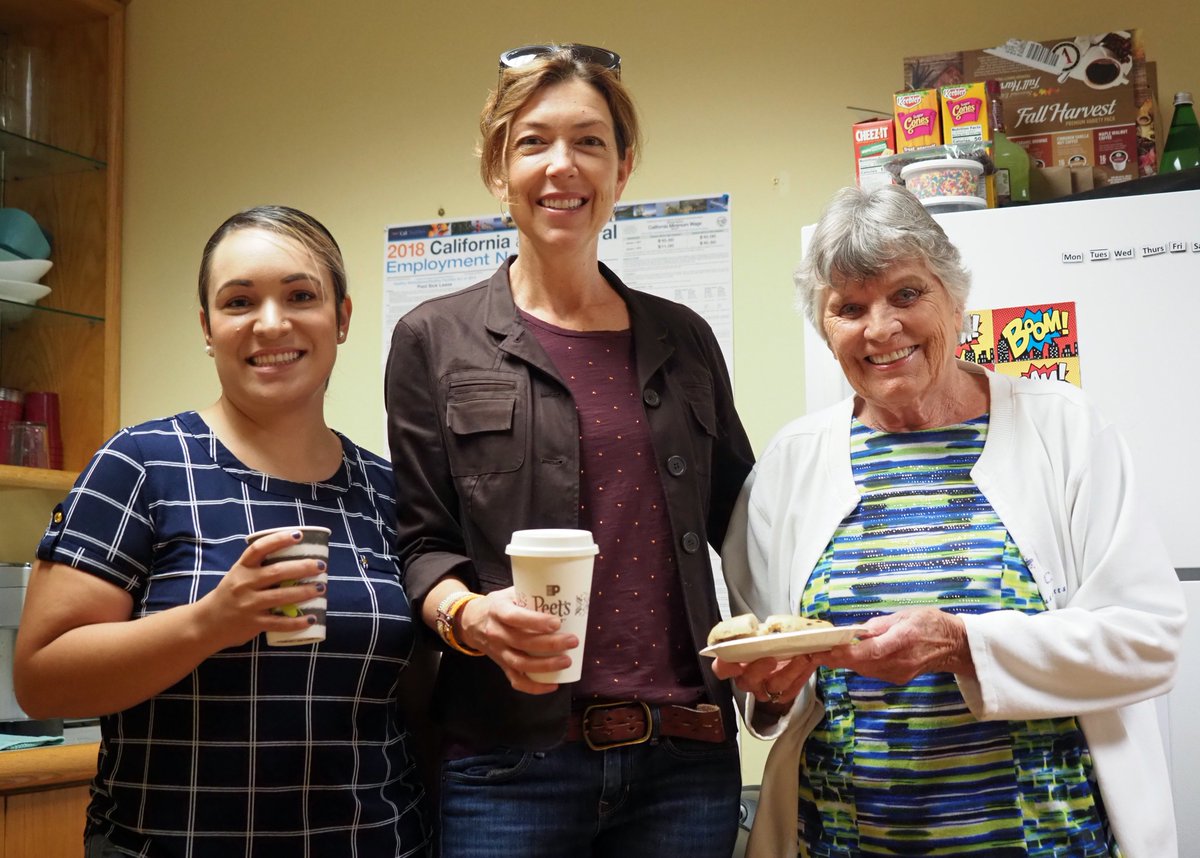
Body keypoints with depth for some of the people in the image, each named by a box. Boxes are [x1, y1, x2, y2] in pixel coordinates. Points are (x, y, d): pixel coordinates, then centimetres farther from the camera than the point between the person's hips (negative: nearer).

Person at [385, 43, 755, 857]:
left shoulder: (684, 340, 12)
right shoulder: (436, 341, 4)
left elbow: (742, 523, 18)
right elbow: (418, 540, 2)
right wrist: (468, 614, -18)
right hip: (511, 760, -2)